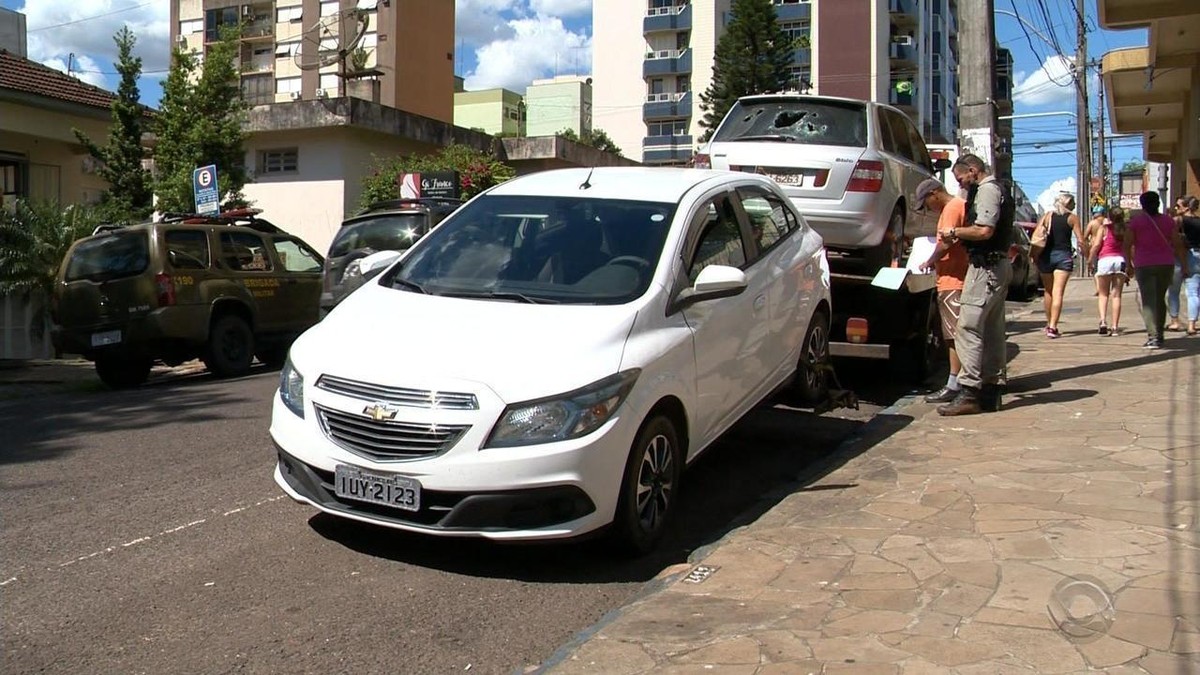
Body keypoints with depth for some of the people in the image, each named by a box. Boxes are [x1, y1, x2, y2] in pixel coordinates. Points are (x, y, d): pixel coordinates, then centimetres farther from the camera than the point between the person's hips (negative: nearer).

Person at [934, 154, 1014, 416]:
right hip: (998, 264, 11)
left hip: (985, 266, -11)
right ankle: (990, 390, 16)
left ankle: (969, 392, -17)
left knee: (968, 327, -14)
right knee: (992, 330, 11)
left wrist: (955, 233, -9)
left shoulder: (987, 190, -10)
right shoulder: (998, 189, 22)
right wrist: (960, 235, 11)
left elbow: (984, 230, -22)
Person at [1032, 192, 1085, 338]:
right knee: (1058, 292, -7)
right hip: (1063, 255, -3)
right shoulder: (1073, 218, 2)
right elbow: (1080, 240, -3)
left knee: (1048, 291, 17)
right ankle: (1052, 327, -15)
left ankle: (1049, 323, 28)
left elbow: (1034, 236, 0)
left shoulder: (1047, 216, 8)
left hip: (1046, 255, 3)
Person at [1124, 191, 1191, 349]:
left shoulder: (1135, 222, -3)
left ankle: (1153, 337, -17)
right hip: (1166, 264, 3)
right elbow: (1178, 244, 3)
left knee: (1149, 302, -5)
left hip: (1144, 265, -3)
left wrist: (1129, 265, 6)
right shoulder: (1168, 220, 5)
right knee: (1160, 299, 18)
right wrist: (1184, 265, 7)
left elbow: (1127, 245, -4)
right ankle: (1159, 334, 24)